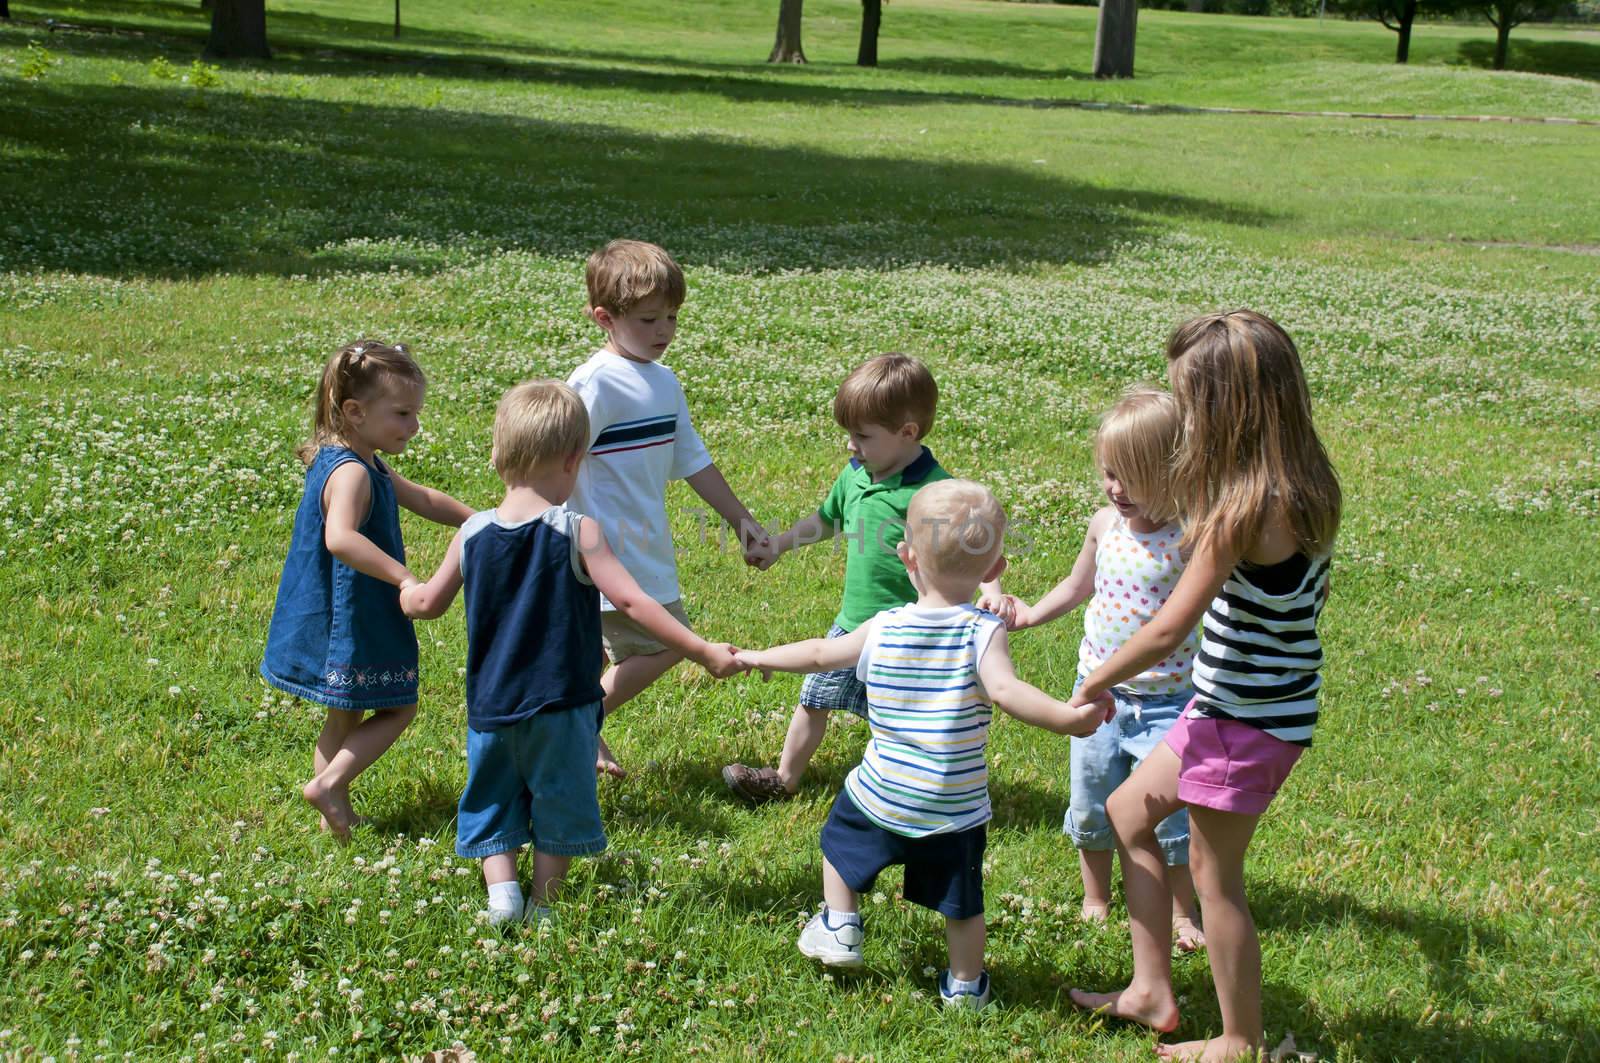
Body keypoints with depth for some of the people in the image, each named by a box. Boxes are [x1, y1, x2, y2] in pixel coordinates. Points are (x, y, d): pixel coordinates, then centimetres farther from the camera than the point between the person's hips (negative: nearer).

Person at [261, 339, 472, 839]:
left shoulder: (368, 467, 11)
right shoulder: (351, 473, -24)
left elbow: (423, 499, 26)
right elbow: (340, 538, -42)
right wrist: (404, 578, -44)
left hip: (341, 623, 10)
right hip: (350, 624, -10)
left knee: (347, 719, 19)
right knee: (398, 707, 1)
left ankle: (336, 816, 28)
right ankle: (328, 785, -3)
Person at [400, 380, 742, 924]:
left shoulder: (472, 534, -2)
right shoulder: (577, 532, -14)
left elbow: (429, 603, 9)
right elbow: (631, 603, -21)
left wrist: (405, 592, 34)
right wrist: (705, 652, -17)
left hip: (490, 705, 3)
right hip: (561, 706, -3)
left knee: (492, 800, 20)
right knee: (559, 805, 16)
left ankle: (501, 889, 4)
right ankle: (539, 906, 20)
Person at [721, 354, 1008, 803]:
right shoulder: (856, 476, 2)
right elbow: (826, 519, 21)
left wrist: (992, 591, -37)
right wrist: (779, 545, 27)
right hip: (852, 621, 8)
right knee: (814, 699, 20)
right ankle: (784, 780, 39)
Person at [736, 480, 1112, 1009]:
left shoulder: (883, 629, -6)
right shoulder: (983, 632, -16)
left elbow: (820, 654, 8)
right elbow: (1004, 690, -33)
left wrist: (760, 657, 24)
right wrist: (1069, 717, -38)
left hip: (879, 797, 2)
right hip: (955, 809, -2)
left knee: (840, 838, 32)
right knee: (962, 903, 17)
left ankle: (839, 928, 36)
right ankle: (965, 983, 29)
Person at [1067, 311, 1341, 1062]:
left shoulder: (1243, 511, -26)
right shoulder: (1305, 486, 1)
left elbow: (1167, 632, -21)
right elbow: (1315, 594, 14)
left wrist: (1093, 685, -6)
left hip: (1246, 719, -9)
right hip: (1261, 700, 9)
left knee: (1215, 876, 8)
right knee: (1128, 812, 20)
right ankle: (1152, 993, 30)